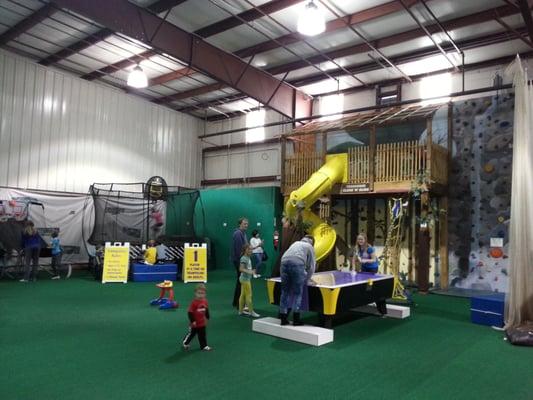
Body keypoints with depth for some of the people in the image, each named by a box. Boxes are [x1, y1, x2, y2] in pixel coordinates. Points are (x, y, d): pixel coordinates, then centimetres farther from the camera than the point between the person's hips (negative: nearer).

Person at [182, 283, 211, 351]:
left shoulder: (205, 301, -5)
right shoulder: (194, 302, -24)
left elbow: (206, 310, 11)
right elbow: (190, 312, -22)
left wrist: (207, 318, 15)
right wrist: (192, 321, -21)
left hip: (202, 323, 5)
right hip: (195, 323, -5)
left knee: (202, 335, 15)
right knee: (191, 334, 13)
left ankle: (204, 346, 27)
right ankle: (185, 343, 34)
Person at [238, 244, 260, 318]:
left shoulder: (248, 258, 9)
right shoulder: (243, 258, -17)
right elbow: (241, 269, -26)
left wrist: (252, 271, 21)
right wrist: (249, 272, -35)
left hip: (247, 278, 9)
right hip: (245, 279, -9)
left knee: (243, 295, 13)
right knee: (248, 295, -5)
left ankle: (241, 311, 20)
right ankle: (251, 312, 0)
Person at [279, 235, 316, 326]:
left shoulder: (296, 243, 36)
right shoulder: (310, 247, 23)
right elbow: (311, 266, 18)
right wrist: (307, 279, 31)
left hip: (284, 262, 4)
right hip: (297, 264, -4)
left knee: (285, 291, 10)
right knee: (297, 293, 7)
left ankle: (283, 319, 13)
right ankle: (296, 319, 8)